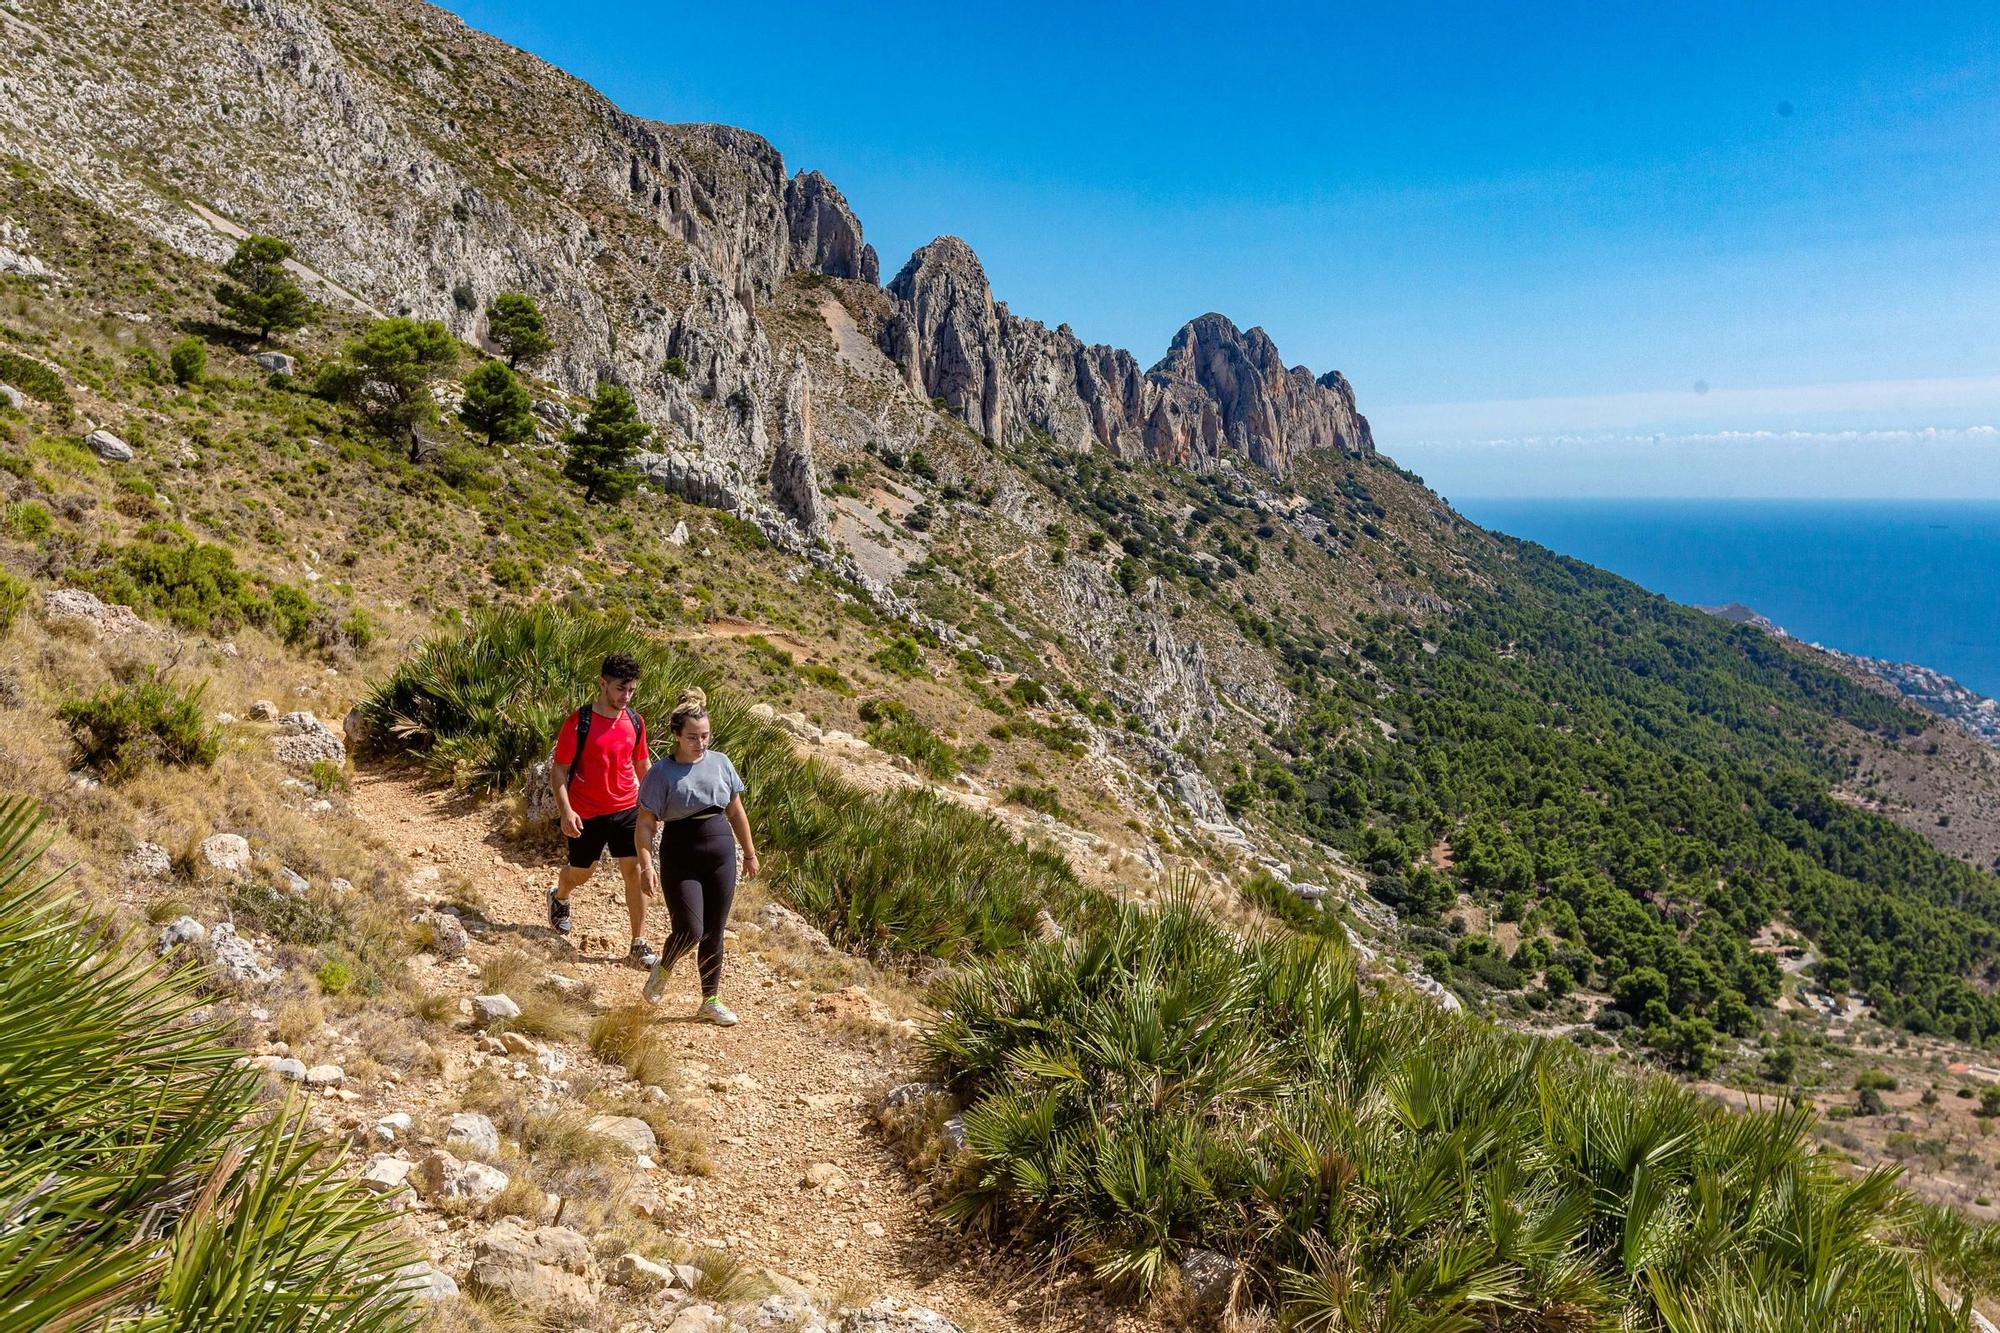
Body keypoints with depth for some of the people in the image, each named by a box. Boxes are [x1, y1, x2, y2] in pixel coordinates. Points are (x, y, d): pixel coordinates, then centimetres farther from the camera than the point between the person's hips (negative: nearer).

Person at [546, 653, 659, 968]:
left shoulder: (635, 722, -1)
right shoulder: (578, 723, -15)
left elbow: (643, 764, 12)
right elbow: (558, 770, -12)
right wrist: (566, 811, -22)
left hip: (627, 809, 3)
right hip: (586, 814, -3)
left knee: (634, 870, -5)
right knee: (581, 872, 15)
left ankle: (639, 945, 3)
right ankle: (559, 897, 51)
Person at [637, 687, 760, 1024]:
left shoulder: (720, 762, 4)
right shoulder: (662, 773, -9)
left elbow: (736, 812, 13)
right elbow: (645, 824, -10)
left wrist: (750, 854, 16)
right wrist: (647, 863, -22)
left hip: (722, 856, 4)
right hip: (680, 860, -4)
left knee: (713, 934, 9)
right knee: (689, 931, -11)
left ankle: (711, 1001, 23)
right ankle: (663, 969, 22)